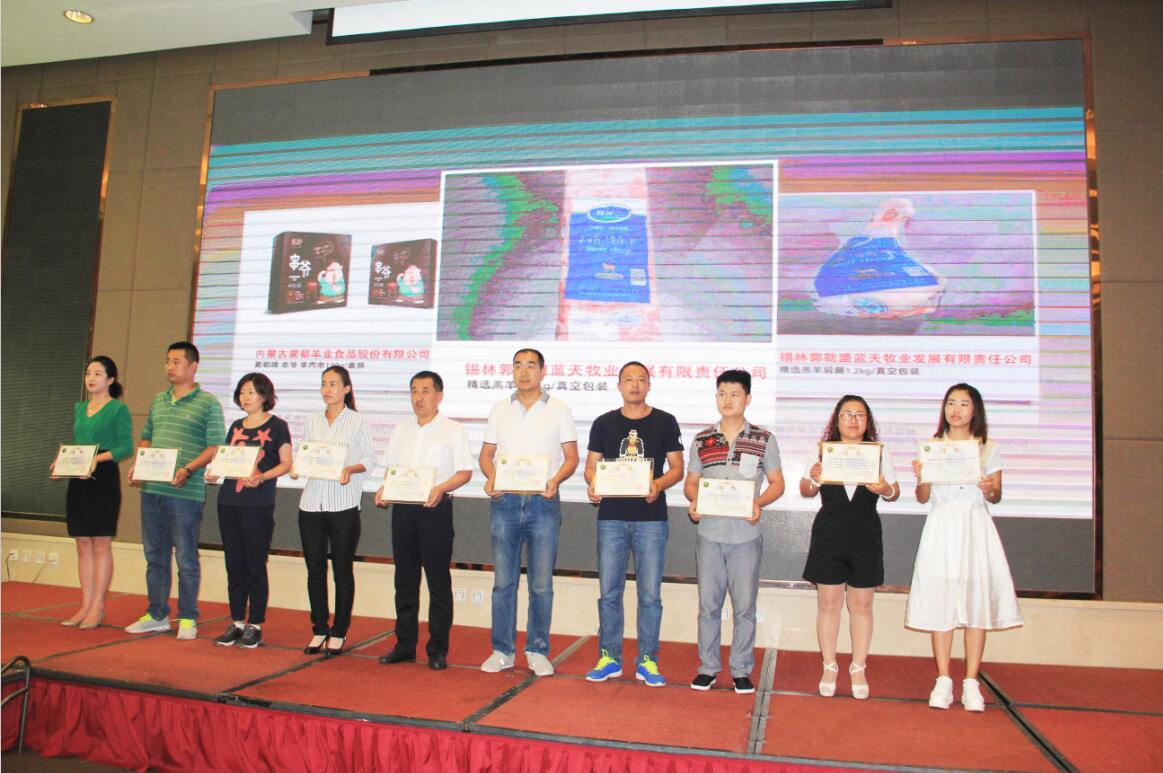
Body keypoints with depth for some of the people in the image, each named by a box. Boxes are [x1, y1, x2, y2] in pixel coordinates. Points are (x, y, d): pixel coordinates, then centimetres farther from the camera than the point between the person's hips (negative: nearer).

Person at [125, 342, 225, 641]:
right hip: (152, 489, 6)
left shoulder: (208, 403, -4)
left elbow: (215, 446, -9)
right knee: (155, 555, 13)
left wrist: (188, 469, -21)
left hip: (185, 492, -6)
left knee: (186, 558, 0)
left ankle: (187, 619, 10)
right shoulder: (158, 400, 16)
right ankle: (157, 615, 24)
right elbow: (146, 438, 22)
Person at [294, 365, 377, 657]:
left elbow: (370, 459, 0)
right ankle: (319, 630, 20)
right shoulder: (312, 420, 13)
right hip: (311, 502, 4)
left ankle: (339, 633, 14)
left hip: (343, 504, -4)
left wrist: (350, 469, -17)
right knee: (315, 568, 7)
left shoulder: (357, 421, 1)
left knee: (342, 570, 3)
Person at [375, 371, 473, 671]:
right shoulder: (401, 429, 15)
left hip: (435, 508, -5)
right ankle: (405, 645, 19)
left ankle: (438, 649, 7)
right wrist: (384, 489, -2)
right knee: (405, 579, 10)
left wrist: (441, 488, -21)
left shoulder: (453, 430, 0)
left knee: (438, 581, 0)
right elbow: (390, 468, 18)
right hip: (402, 508, 5)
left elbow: (464, 472, -4)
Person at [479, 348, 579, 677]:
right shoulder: (500, 409, 11)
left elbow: (571, 457, 4)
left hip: (543, 502, -2)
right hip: (504, 502, 2)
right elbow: (487, 453, 13)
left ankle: (537, 651, 14)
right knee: (503, 581, 5)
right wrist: (491, 477, -8)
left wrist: (555, 480, -15)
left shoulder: (558, 410, 5)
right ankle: (502, 650, 16)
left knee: (541, 584, 2)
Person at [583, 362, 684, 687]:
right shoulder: (604, 423, 9)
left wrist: (658, 484, -17)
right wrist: (592, 484, -11)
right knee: (609, 590, 6)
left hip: (651, 518, -1)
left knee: (650, 593, 2)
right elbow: (591, 465, 10)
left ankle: (647, 661, 14)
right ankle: (609, 658, 17)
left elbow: (677, 468, 3)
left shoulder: (665, 422, 4)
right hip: (611, 517, 2)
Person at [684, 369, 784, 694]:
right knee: (708, 604, 8)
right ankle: (707, 667, 19)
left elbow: (777, 483, 4)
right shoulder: (702, 440, 7)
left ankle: (741, 670, 18)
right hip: (709, 534, 2)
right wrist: (694, 500, -10)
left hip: (746, 536, -1)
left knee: (745, 606, 5)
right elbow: (690, 481, 11)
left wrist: (759, 503, -15)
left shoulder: (764, 439, 2)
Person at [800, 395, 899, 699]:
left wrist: (885, 489, -17)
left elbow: (894, 492, 5)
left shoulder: (880, 452, 6)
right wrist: (813, 480, -16)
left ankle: (858, 669, 20)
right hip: (828, 535, -1)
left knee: (861, 605, 7)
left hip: (865, 537, 1)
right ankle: (830, 667, 17)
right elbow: (805, 491, 6)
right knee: (828, 603, 4)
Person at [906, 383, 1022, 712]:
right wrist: (921, 477, -13)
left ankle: (971, 683, 5)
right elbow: (922, 498, 7)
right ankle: (943, 680, 7)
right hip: (941, 527, 0)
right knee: (941, 600, -1)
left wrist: (989, 489, -14)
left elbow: (996, 496, 8)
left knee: (976, 599, -2)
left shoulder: (988, 448, 8)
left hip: (975, 527, 0)